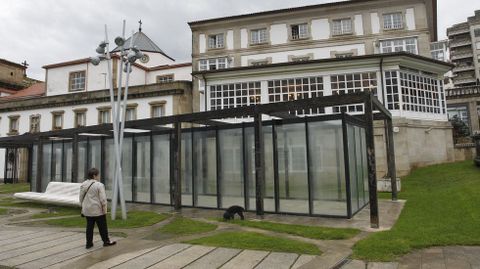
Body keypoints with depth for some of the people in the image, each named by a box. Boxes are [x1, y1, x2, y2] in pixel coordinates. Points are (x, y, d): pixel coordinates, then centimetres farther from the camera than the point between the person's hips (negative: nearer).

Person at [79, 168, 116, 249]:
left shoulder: (83, 185, 4)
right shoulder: (99, 185, -16)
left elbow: (81, 198, 10)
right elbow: (103, 199, -17)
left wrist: (83, 207, 19)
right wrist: (105, 210, -10)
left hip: (87, 210, 6)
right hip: (98, 210, -6)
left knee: (89, 226, 12)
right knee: (102, 226, 6)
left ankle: (89, 243, 16)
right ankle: (106, 241, 16)